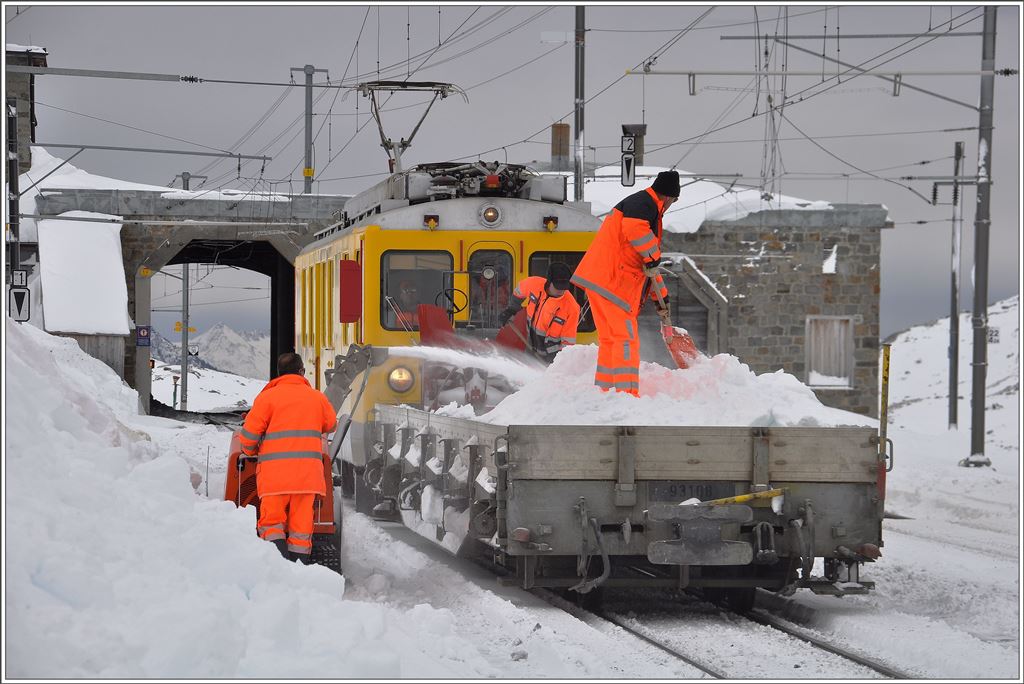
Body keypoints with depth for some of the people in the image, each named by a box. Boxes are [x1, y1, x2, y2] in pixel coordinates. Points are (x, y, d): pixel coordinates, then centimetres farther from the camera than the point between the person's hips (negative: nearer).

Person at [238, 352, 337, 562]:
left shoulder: (267, 397, -1)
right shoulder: (317, 397, 11)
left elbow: (250, 432, -4)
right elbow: (331, 426, 28)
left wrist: (249, 451, 18)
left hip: (274, 472, -3)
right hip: (307, 472, 3)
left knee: (272, 521, 2)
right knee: (301, 522, 6)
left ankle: (278, 552, -21)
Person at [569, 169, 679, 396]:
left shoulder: (648, 208, 28)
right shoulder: (644, 203, -6)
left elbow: (647, 266, 33)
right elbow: (635, 229, -31)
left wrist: (661, 297, 31)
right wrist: (653, 257, -20)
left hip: (599, 279, 10)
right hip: (610, 281, -10)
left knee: (610, 339, 14)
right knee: (626, 339, -12)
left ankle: (604, 392, 18)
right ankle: (627, 394, -16)